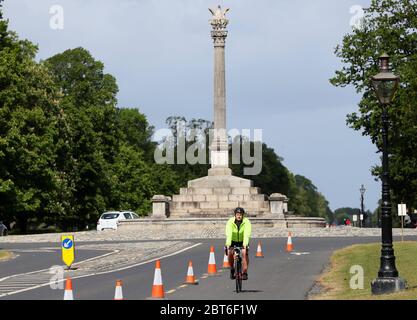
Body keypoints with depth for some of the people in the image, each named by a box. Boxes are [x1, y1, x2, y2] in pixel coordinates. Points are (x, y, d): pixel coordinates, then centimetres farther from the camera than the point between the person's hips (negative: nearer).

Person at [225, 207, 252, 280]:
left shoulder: (246, 222, -26)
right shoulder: (230, 222, -25)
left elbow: (246, 234, -37)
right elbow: (228, 234, -36)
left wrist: (245, 244, -52)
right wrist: (228, 244, -51)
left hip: (243, 241, 0)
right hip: (233, 240, 0)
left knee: (244, 253, -25)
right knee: (230, 253, -23)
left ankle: (244, 273, -17)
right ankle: (232, 269, 2)